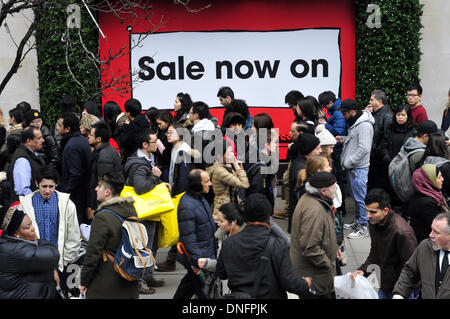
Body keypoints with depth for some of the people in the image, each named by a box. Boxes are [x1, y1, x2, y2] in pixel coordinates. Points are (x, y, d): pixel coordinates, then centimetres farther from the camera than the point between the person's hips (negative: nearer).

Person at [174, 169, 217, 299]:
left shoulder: (200, 198, 7)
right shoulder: (187, 206, -25)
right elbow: (188, 238, -24)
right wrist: (198, 262, -25)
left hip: (207, 254, 10)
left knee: (190, 283, 24)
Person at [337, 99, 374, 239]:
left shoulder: (364, 125, -20)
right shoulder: (354, 122, 13)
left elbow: (364, 148, -25)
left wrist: (348, 162, -20)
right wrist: (343, 139, 7)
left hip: (359, 168, -10)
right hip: (352, 167, 10)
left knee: (360, 197, -5)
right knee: (356, 196, 20)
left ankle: (363, 228, 1)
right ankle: (357, 222, 32)